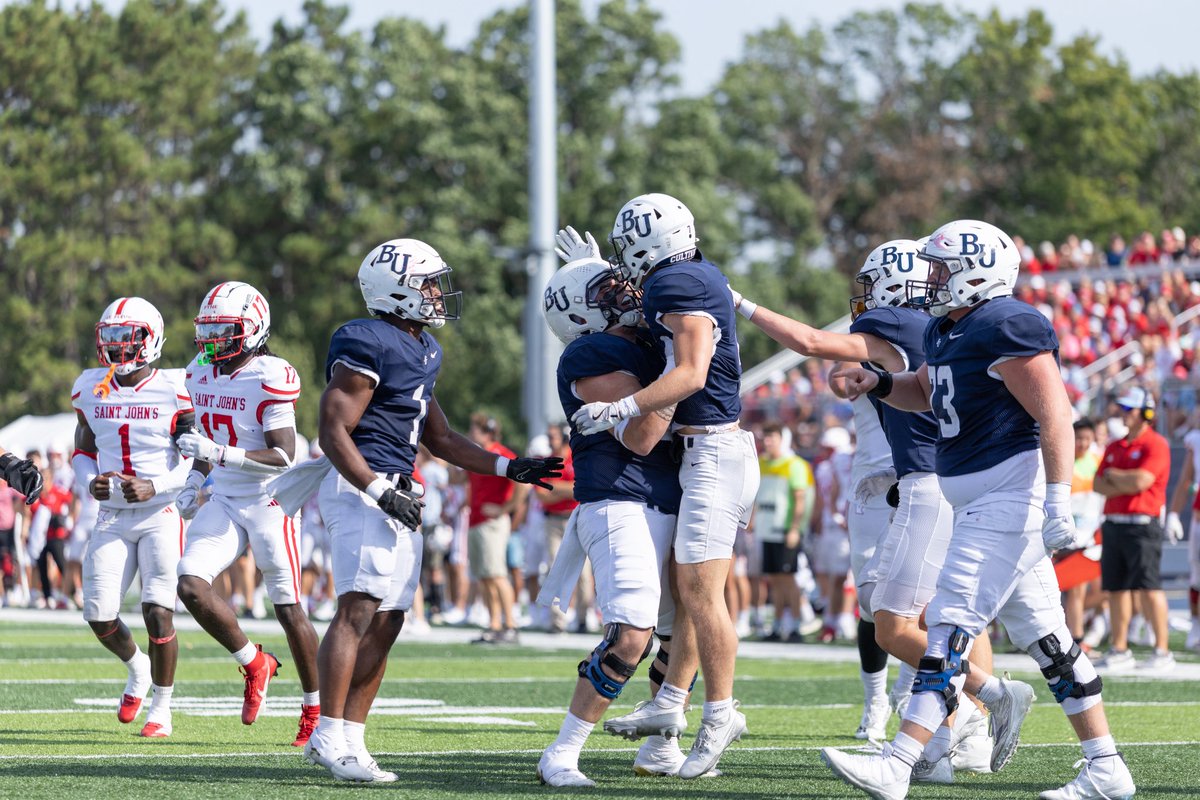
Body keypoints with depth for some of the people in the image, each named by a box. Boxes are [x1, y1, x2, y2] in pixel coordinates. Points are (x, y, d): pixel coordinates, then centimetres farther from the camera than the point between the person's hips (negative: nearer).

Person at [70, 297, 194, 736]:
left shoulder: (174, 391, -8)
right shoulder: (91, 389, 6)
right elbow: (83, 451, 15)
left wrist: (155, 487, -20)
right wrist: (89, 483, -6)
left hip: (161, 515, -4)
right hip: (112, 518, 4)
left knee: (158, 613, -11)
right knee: (99, 615, -3)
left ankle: (161, 709, 5)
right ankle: (137, 667, 30)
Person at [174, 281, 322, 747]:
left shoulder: (270, 379, -17)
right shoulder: (201, 374, 7)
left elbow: (283, 458, -21)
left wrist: (220, 453, -30)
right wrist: (194, 485, 10)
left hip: (269, 504, -6)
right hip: (224, 503, 6)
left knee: (289, 610, 0)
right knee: (190, 584, -13)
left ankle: (316, 708, 15)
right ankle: (254, 665, 8)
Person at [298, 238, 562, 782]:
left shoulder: (421, 351, 19)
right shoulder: (368, 345, -11)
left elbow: (439, 438, 26)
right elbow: (334, 432, -15)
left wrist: (508, 468, 20)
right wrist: (379, 490, -22)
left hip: (395, 492, 10)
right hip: (361, 486, -10)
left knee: (386, 621, 7)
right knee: (358, 610, -15)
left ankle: (349, 739, 10)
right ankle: (330, 736, -16)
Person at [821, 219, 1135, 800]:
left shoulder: (1006, 328, -16)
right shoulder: (945, 330, 14)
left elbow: (1054, 415, -21)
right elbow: (925, 392, 34)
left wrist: (1058, 503, -27)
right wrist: (876, 383, 14)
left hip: (1008, 493, -10)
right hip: (980, 501, 10)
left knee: (952, 624, -14)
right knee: (1042, 634, 10)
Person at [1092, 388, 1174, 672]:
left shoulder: (1156, 444, -5)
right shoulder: (1114, 447, 18)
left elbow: (1140, 481, -17)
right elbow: (1098, 485, 12)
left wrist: (1113, 475, 1)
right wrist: (1126, 486, -7)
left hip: (1142, 524, -8)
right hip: (1113, 524, 8)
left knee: (1148, 587, -13)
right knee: (1116, 589, 7)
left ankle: (1162, 651, -11)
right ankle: (1119, 651, 13)